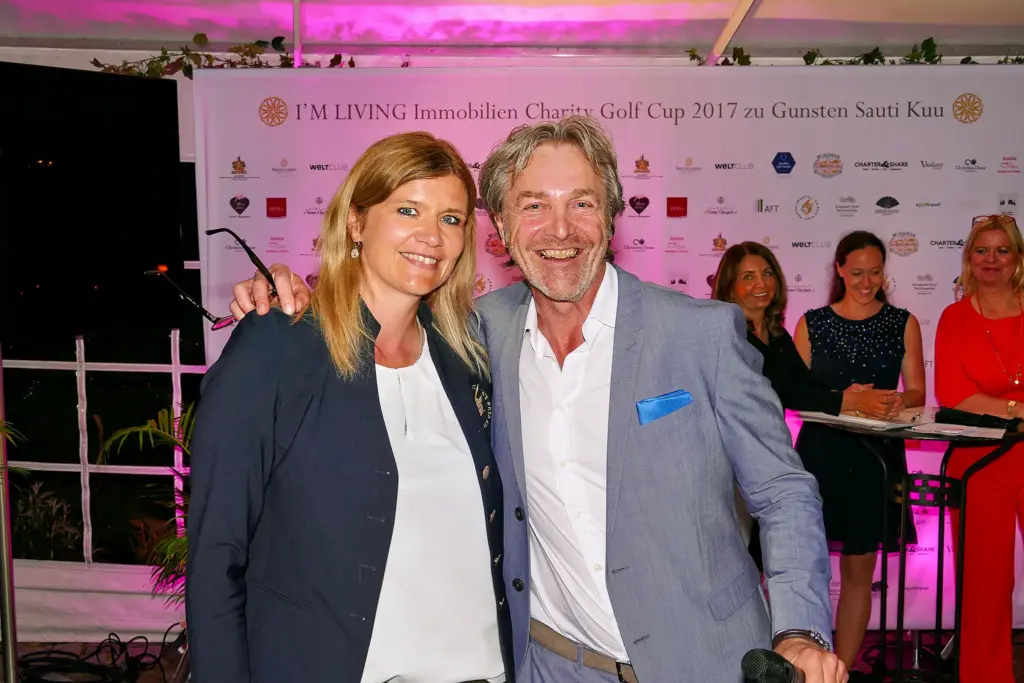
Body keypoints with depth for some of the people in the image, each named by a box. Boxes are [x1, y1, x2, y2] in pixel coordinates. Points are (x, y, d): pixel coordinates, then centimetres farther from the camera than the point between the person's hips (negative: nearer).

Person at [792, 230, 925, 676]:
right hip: (819, 452, -1)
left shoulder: (903, 323, 8)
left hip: (876, 456, 1)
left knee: (859, 570, 7)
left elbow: (917, 392, 4)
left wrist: (897, 402, -20)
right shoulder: (812, 323, 5)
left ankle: (843, 668, 19)